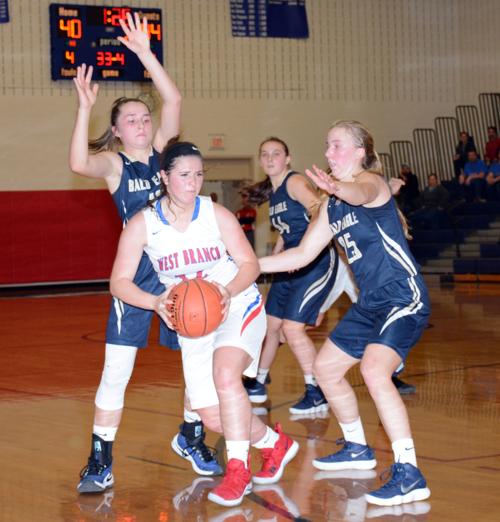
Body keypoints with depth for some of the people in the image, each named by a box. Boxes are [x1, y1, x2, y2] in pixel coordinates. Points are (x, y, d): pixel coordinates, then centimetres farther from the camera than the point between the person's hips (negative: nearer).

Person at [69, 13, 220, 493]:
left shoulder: (161, 150, 5)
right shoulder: (113, 163, -4)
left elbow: (173, 100, -9)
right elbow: (79, 164, -27)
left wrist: (144, 53, -17)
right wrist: (85, 108, -34)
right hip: (138, 272, -4)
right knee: (117, 369, -7)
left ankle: (191, 437, 31)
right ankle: (100, 462, 0)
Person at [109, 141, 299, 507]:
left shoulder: (216, 214, -10)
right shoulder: (143, 224, -9)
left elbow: (250, 264, -7)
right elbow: (119, 282, -10)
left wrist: (229, 291, -29)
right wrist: (156, 303, -29)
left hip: (239, 306, -3)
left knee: (225, 375, -32)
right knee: (213, 418, 0)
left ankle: (237, 473, -22)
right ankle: (275, 444, 28)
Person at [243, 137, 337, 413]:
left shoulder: (295, 182, -13)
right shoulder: (273, 193, 12)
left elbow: (320, 212, -30)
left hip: (317, 262, -9)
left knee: (292, 326, -14)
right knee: (270, 324, 14)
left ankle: (317, 393, -4)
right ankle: (258, 385, 30)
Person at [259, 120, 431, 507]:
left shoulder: (371, 181, -11)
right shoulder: (332, 207, 14)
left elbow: (362, 193, -38)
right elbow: (302, 254, 18)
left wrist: (337, 187, -61)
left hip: (405, 297, -10)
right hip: (371, 303, 10)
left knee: (373, 370, -29)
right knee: (326, 368, 17)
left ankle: (410, 475, -28)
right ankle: (358, 449, 36)